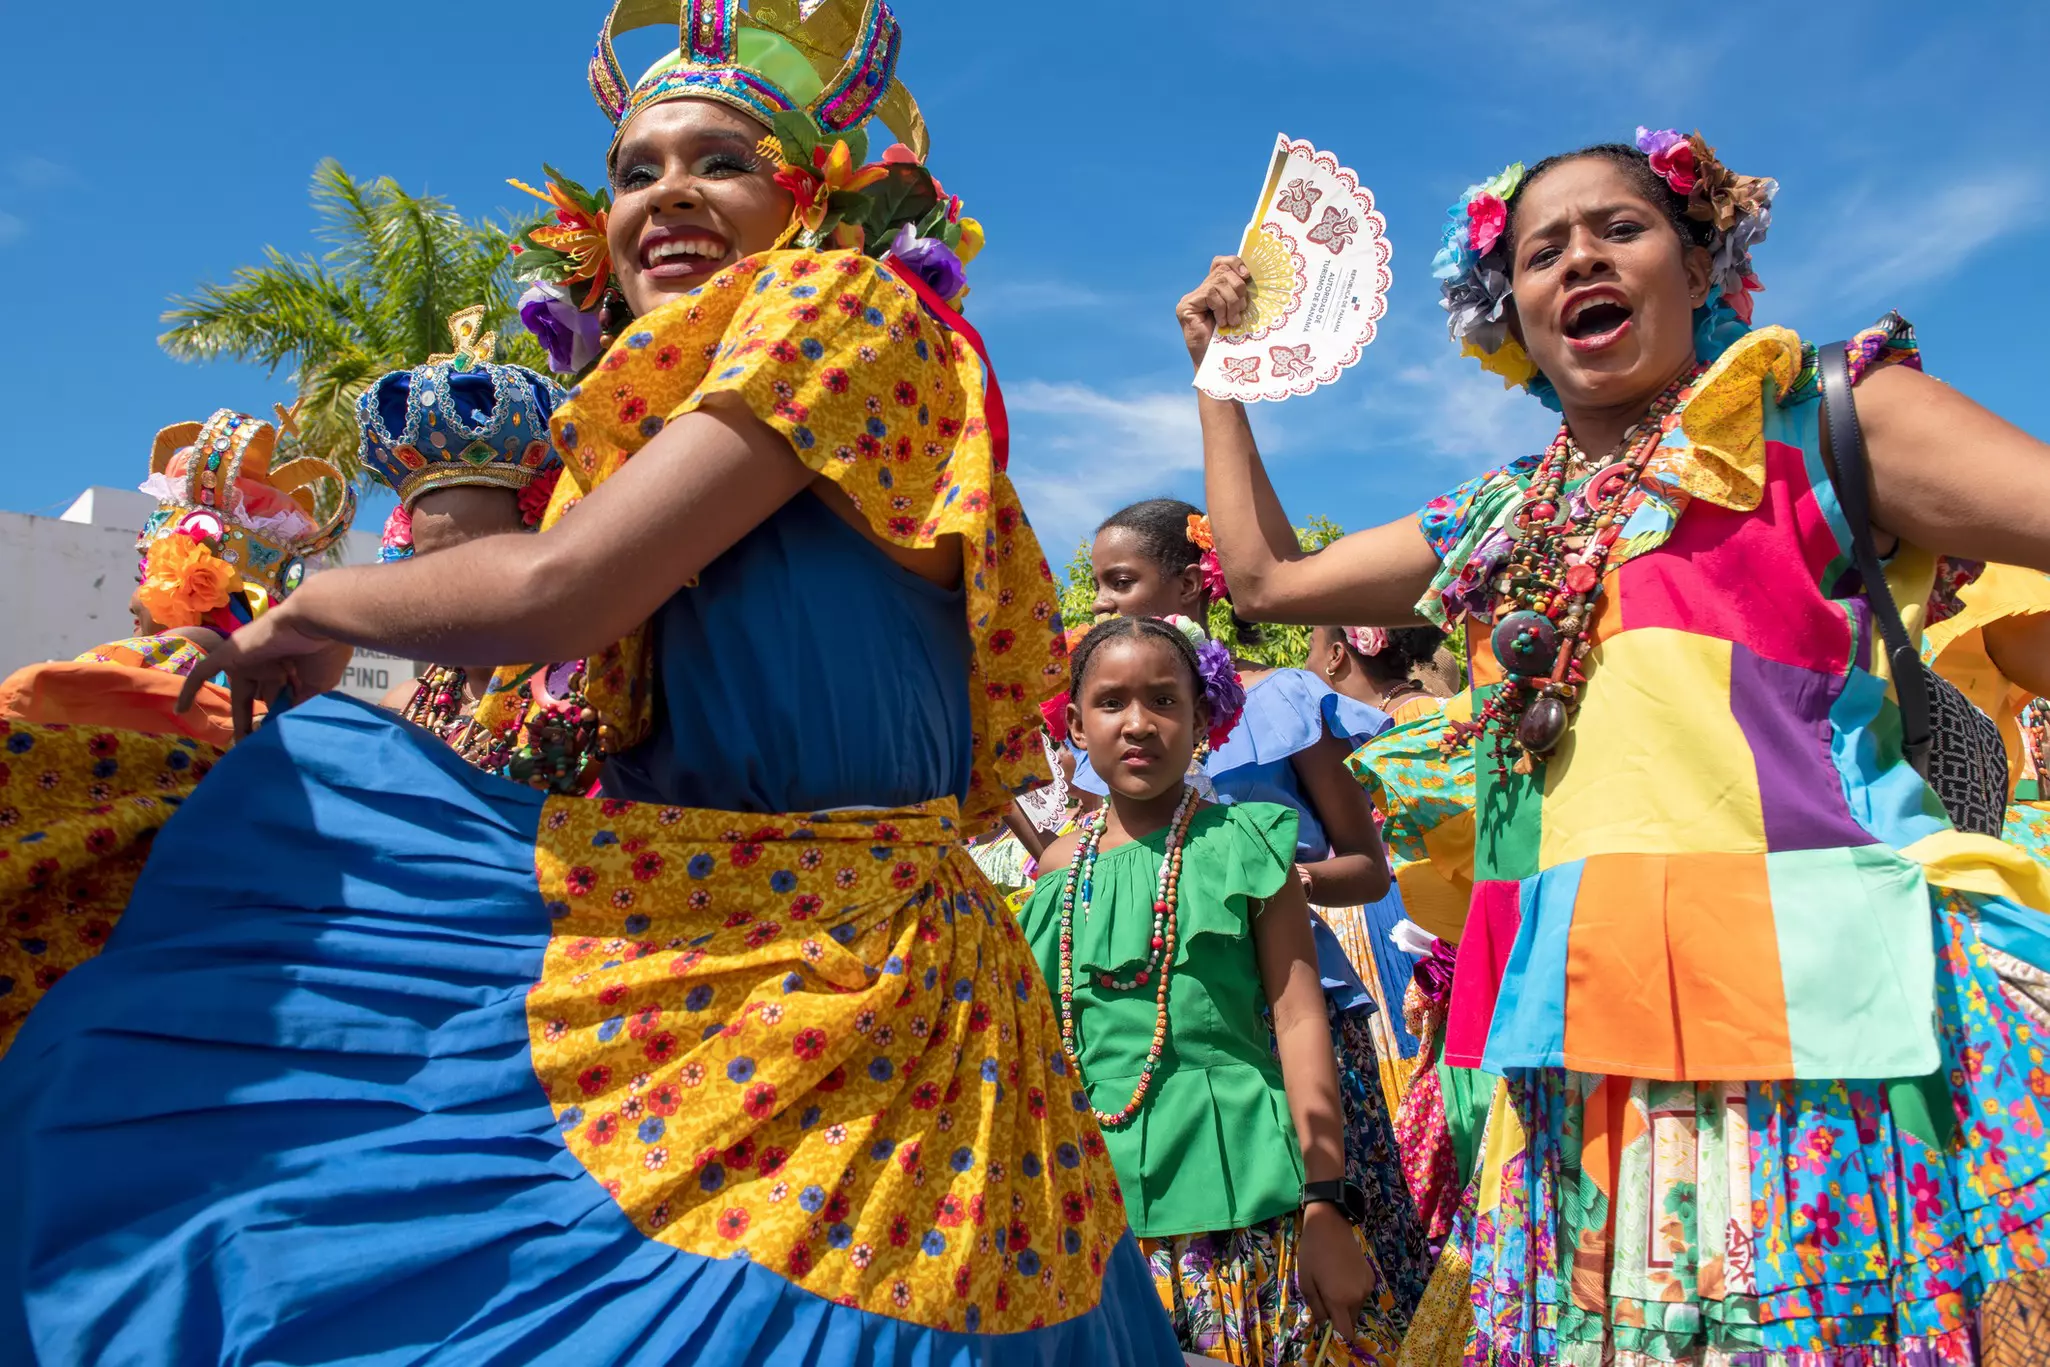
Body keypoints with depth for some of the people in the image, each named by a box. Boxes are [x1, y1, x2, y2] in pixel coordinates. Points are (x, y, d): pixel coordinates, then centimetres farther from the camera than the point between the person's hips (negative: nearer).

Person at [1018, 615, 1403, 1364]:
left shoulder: (1244, 844, -2)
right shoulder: (1062, 865, 7)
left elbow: (1300, 1022, -4)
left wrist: (1327, 1206, -8)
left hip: (1236, 1191, -3)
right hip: (1099, 1198, 3)